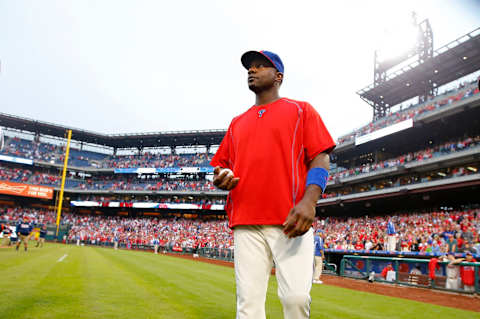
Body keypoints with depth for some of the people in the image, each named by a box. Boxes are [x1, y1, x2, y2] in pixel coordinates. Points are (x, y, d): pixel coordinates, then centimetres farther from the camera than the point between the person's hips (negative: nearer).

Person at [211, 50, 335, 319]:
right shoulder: (237, 122, 24)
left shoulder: (301, 110, 12)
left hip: (291, 221, -3)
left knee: (297, 297, -12)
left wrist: (309, 200, -16)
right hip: (245, 222, 4)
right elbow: (221, 165, 27)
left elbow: (321, 158, 1)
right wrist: (221, 179, 1)